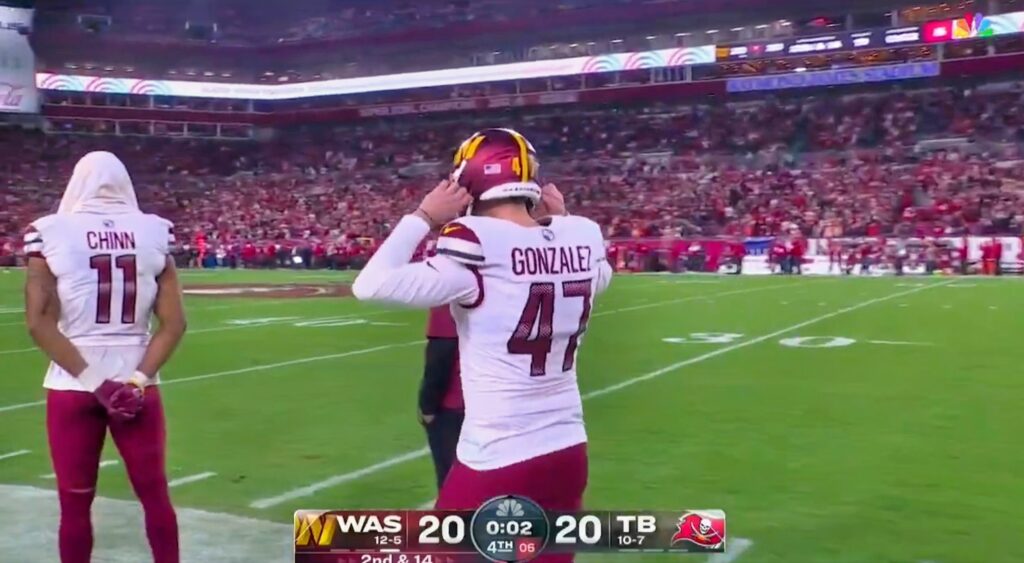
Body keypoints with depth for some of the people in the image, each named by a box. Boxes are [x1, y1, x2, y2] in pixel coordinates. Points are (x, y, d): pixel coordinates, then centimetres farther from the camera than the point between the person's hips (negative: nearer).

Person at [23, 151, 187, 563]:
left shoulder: (51, 233, -5)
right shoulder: (153, 233, 0)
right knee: (155, 495, 13)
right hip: (135, 382, 1)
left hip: (72, 386, -1)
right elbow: (174, 323, -4)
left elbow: (40, 323, -11)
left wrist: (92, 382, -11)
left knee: (75, 503, 10)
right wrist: (136, 380, -7)